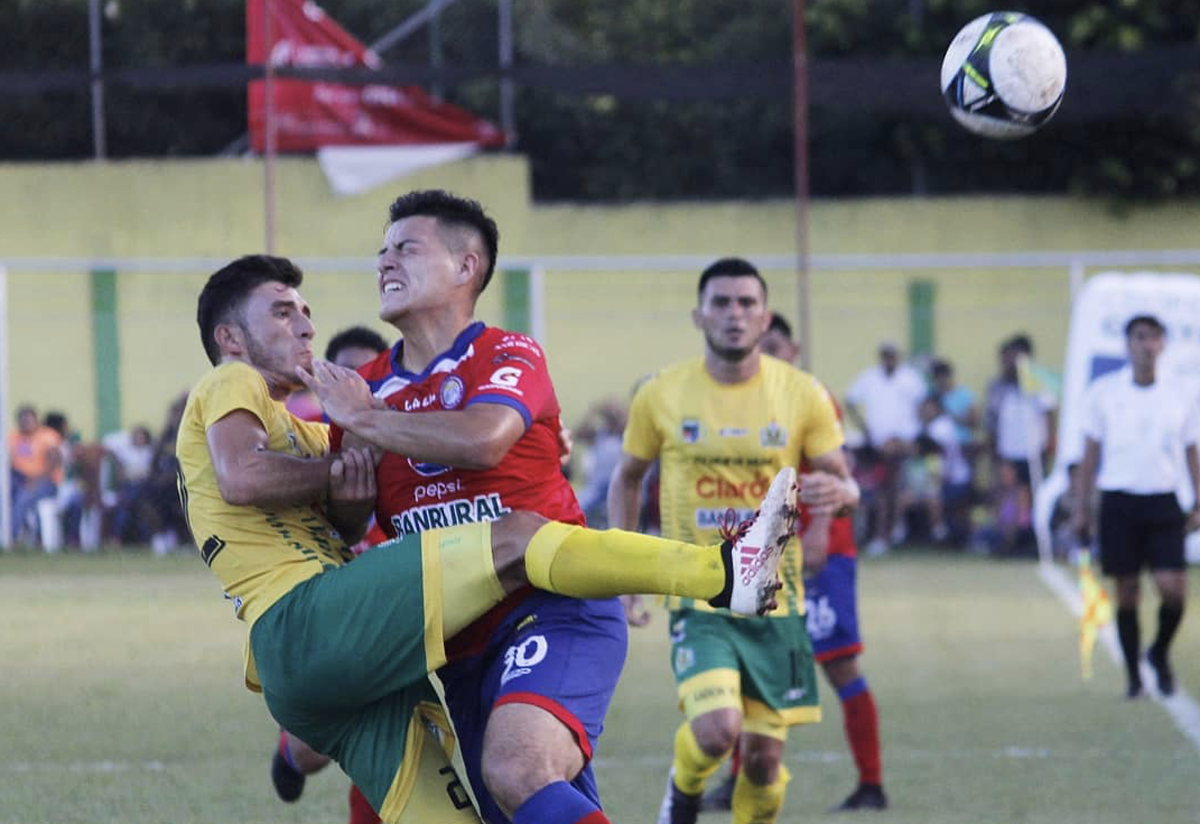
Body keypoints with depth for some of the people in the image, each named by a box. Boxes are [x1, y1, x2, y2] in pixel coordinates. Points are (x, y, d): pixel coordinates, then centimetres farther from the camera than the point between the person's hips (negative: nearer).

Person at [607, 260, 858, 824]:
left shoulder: (803, 396, -2)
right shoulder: (661, 396, -2)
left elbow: (845, 484, 4)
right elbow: (626, 480, 12)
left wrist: (838, 491, -21)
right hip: (698, 596, -2)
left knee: (764, 756, 3)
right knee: (716, 729, -22)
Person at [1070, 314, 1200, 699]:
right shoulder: (1104, 392, 0)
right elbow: (1090, 454, 5)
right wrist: (1080, 506, 2)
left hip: (1164, 504, 1)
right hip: (1119, 502, -1)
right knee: (1127, 592, 2)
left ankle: (1160, 653, 15)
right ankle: (1133, 675, 13)